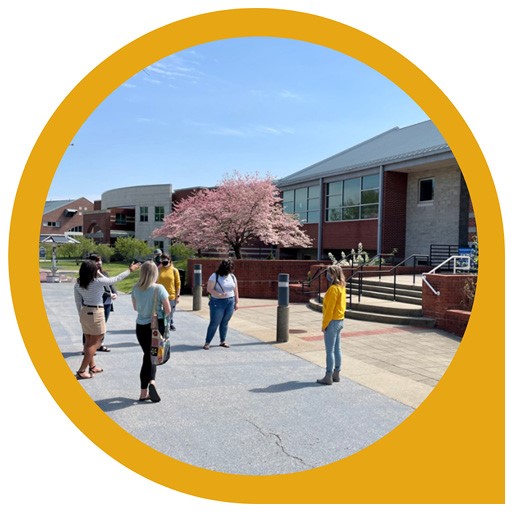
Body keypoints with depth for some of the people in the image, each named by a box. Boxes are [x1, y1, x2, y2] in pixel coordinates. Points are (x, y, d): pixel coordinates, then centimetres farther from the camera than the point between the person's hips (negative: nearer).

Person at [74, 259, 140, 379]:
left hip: (84, 312, 7)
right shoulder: (98, 281, -18)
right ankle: (81, 371, 1)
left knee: (89, 341, 17)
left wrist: (81, 315, 17)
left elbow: (78, 302, 5)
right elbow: (116, 279, -8)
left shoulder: (78, 284, -1)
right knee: (95, 343, 2)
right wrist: (130, 270, 4)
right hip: (96, 313, -7)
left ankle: (92, 366, 32)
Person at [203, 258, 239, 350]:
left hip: (230, 302, 5)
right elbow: (209, 289, -12)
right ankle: (207, 342, 8)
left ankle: (223, 341, 22)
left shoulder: (232, 276, 7)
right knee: (214, 323, -2)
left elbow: (235, 290, 12)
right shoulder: (215, 276, -10)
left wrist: (236, 302, 10)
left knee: (225, 323, 10)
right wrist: (219, 294, -24)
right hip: (218, 303, -5)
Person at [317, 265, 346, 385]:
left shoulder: (333, 289, -19)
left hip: (332, 322, -10)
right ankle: (336, 374, 22)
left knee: (329, 351, -3)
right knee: (337, 349, 14)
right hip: (340, 321, 10)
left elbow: (329, 309, -20)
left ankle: (328, 377, 3)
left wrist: (324, 324, -15)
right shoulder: (342, 287, 10)